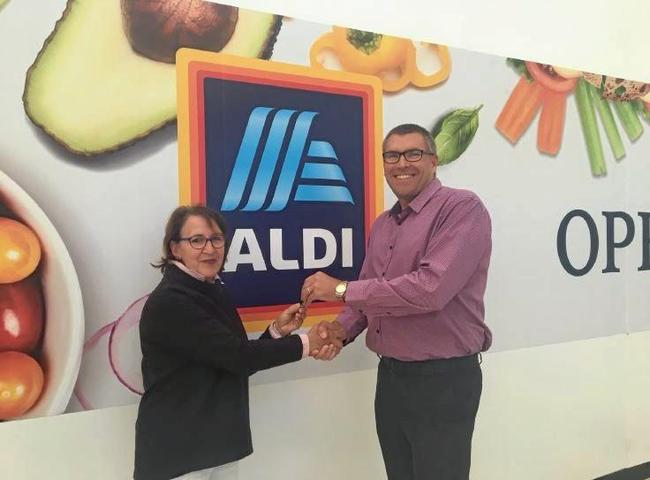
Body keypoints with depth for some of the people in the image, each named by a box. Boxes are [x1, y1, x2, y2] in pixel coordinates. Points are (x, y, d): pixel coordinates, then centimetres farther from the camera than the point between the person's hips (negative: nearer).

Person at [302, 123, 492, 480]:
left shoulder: (462, 208, -14)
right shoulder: (382, 225, 11)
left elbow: (431, 288, -27)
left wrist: (341, 289, -20)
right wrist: (343, 328, -6)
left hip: (443, 379, -7)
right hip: (389, 375, 7)